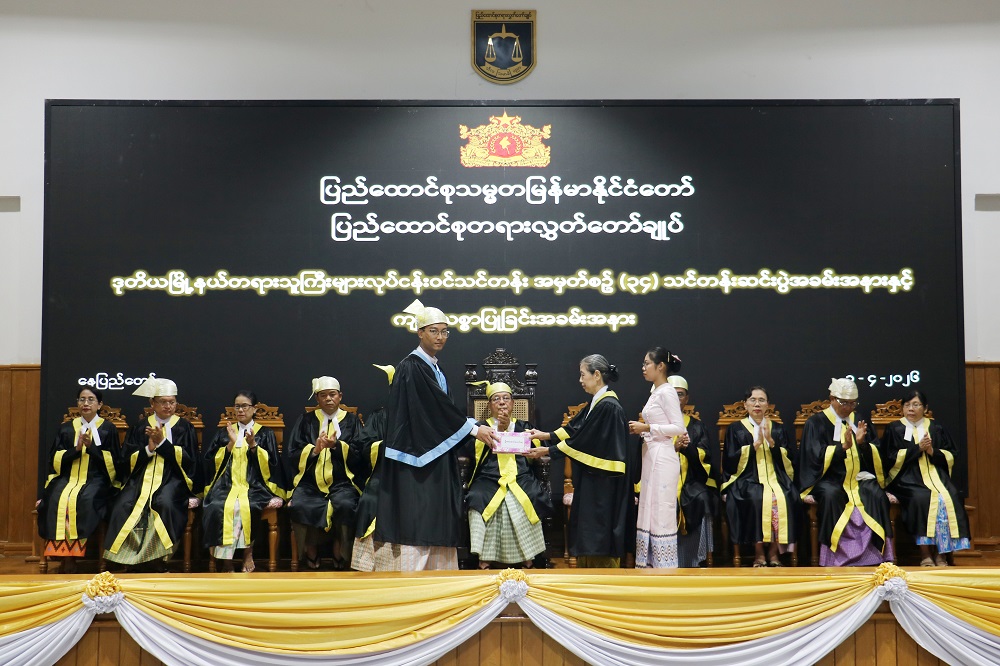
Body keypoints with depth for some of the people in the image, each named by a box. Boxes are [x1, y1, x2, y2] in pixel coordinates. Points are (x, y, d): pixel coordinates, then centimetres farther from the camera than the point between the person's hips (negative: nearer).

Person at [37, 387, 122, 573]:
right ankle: (63, 554, -27)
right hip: (67, 479, 2)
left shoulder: (108, 428, 8)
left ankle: (71, 558, -27)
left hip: (96, 481, -2)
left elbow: (114, 462, 1)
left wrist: (92, 447, -11)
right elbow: (55, 460, 8)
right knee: (57, 499, -30)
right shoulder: (66, 428, 16)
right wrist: (76, 449, -9)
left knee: (84, 500, -34)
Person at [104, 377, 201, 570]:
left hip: (172, 477, -2)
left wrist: (161, 442, -7)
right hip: (142, 477, 2)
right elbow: (127, 458, 9)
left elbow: (188, 459, -1)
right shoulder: (141, 427, 16)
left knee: (165, 503, -35)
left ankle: (159, 559, -23)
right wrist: (148, 449, -9)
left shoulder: (184, 427, 10)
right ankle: (126, 557, -18)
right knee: (123, 505, -28)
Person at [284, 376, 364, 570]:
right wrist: (314, 449, -12)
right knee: (298, 506, -31)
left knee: (345, 505, -34)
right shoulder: (305, 421, 15)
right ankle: (311, 553, -9)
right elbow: (292, 455, 7)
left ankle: (339, 556, -12)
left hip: (342, 482, -1)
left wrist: (336, 445, -14)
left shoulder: (351, 420, 13)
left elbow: (358, 454, 3)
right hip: (309, 482, 1)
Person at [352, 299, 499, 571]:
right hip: (416, 455, -9)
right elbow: (438, 406, -17)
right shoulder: (411, 367, -13)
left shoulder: (435, 368, 15)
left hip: (436, 455, 9)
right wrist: (473, 428, -15)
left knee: (434, 519, 7)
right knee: (414, 515, -9)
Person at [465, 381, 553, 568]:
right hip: (489, 480, -1)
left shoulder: (523, 426, 24)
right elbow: (473, 452, 1)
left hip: (521, 478, 1)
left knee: (528, 501, -32)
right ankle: (484, 560, -27)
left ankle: (527, 560, -23)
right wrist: (498, 431, -4)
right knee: (480, 500, -33)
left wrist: (509, 428, -3)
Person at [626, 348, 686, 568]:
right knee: (648, 509, 10)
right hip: (651, 457, 9)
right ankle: (650, 563, 15)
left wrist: (647, 428, -17)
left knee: (662, 511, -5)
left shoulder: (667, 392, -12)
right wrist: (641, 430, 5)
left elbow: (679, 427, -17)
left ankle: (665, 566, 0)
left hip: (663, 458, -9)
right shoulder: (655, 392, 14)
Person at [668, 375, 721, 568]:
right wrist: (673, 448, -15)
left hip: (691, 481, 1)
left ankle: (691, 562, -16)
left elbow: (704, 456, 5)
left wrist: (688, 447, -15)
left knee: (701, 500, -25)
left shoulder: (697, 426, 17)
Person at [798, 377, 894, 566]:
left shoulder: (860, 422, 15)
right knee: (831, 494, -36)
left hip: (859, 477, 3)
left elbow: (877, 455, 10)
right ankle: (833, 554, -31)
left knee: (876, 493, -28)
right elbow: (817, 456, -9)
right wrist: (843, 446, -22)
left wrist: (862, 442, -11)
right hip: (829, 478, -3)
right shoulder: (816, 423, 2)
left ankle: (875, 550, -25)